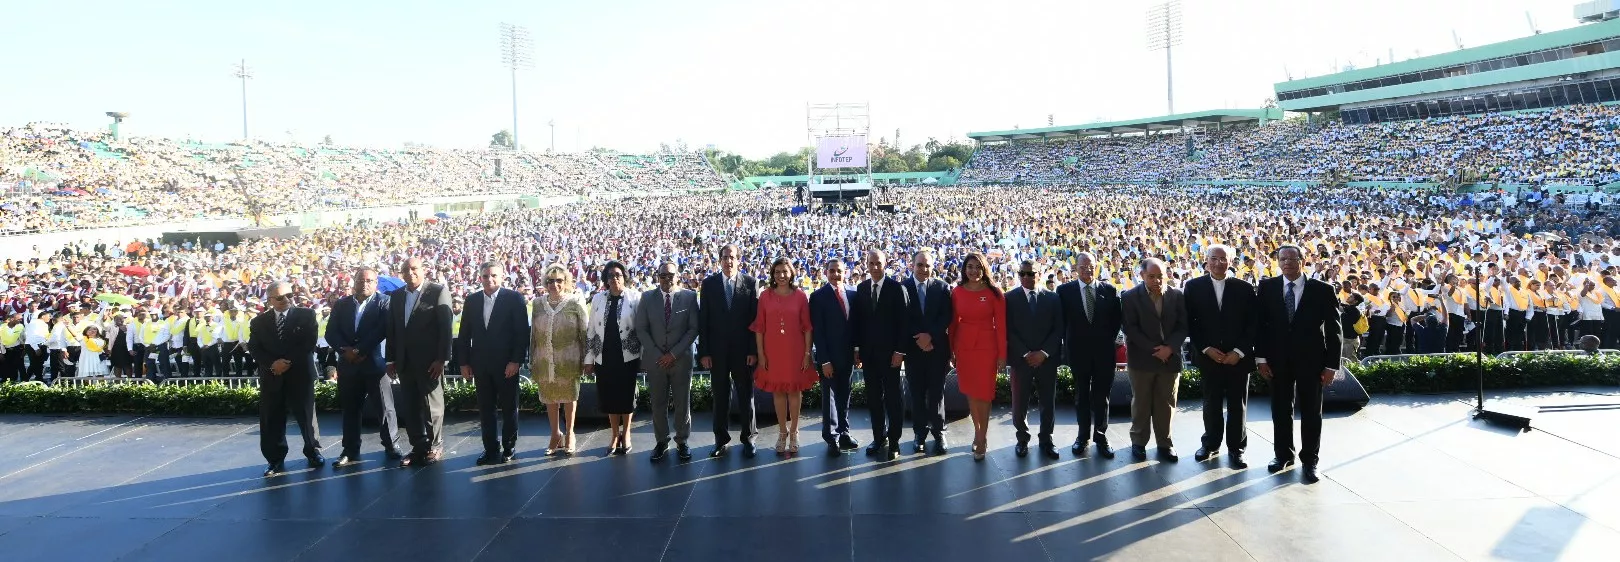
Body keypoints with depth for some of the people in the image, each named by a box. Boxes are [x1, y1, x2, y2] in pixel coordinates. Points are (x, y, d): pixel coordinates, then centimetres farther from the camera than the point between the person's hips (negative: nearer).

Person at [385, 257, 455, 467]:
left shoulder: (438, 292, -4)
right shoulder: (396, 296, 13)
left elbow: (446, 327, -9)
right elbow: (391, 329, 14)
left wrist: (442, 359, -13)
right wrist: (391, 359, 8)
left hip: (430, 361, -5)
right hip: (405, 361, 5)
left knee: (432, 404, 2)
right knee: (409, 407, 7)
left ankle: (435, 447, 14)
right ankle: (419, 447, 16)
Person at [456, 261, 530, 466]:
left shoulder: (514, 298, -5)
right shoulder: (472, 300, 7)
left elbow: (522, 332, -8)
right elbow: (464, 334, 10)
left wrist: (516, 360, -14)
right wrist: (464, 362, 5)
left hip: (506, 364, -4)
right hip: (480, 364, 4)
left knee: (509, 408, 6)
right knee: (485, 409, 7)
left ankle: (509, 449, 17)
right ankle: (491, 449, 14)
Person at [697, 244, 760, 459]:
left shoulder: (751, 283, 0)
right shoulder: (709, 284, 3)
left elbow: (756, 319, -2)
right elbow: (703, 320, 2)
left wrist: (754, 350, -7)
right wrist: (704, 351, -3)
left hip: (743, 350, -1)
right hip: (717, 350, 1)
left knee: (746, 395, 7)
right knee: (720, 396, 8)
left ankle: (748, 437, 18)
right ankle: (721, 439, 17)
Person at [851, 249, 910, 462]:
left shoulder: (897, 288, -6)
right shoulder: (861, 289, 8)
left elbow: (903, 321, -8)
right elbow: (857, 320, 9)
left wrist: (900, 351, -12)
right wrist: (857, 349, 4)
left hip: (889, 353, -4)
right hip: (868, 353, 4)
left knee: (893, 397, 2)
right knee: (873, 398, 10)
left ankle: (894, 442, 9)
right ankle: (879, 438, 20)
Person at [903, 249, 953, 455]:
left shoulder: (943, 288, 3)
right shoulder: (902, 288, 1)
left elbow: (947, 317, -3)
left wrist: (930, 335, -14)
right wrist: (918, 339, -11)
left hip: (937, 348, 0)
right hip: (913, 348, 0)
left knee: (937, 392, 4)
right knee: (917, 393, 5)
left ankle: (939, 432, 14)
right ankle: (920, 433, 14)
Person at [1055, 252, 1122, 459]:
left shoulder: (1109, 290, 0)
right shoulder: (1065, 290, -2)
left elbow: (1116, 319, 6)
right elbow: (1062, 320, 0)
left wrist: (1108, 339, 1)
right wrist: (1069, 344, -2)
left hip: (1104, 351, 1)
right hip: (1078, 351, 0)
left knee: (1102, 395, 6)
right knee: (1082, 395, 10)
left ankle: (1101, 436, 17)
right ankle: (1084, 436, 20)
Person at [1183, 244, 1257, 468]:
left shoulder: (1245, 288, -1)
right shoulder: (1193, 287, -1)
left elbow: (1252, 324, -1)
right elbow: (1190, 323, -1)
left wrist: (1239, 351, -9)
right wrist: (1206, 349, -10)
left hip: (1238, 357, 0)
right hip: (1208, 356, 0)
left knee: (1237, 405, 6)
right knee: (1211, 403, 11)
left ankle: (1236, 448, 17)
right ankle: (1210, 444, 25)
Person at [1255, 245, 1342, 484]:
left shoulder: (1322, 290, -4)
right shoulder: (1267, 287, 1)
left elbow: (1333, 329, -2)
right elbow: (1261, 323, 2)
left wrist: (1331, 364, -6)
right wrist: (1261, 357, -4)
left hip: (1311, 359, -2)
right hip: (1278, 359, 2)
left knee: (1311, 412, 5)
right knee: (1280, 409, 10)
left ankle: (1309, 460, 14)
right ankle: (1284, 454, 23)